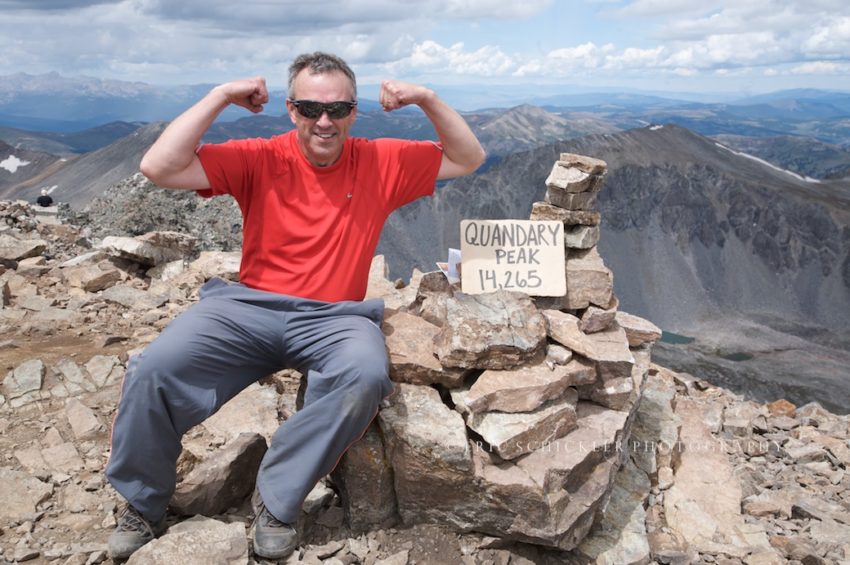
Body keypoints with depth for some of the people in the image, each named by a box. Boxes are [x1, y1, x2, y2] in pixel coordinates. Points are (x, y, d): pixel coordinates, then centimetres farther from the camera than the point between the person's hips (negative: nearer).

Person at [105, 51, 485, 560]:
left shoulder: (381, 163, 6)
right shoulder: (260, 160, 2)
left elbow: (469, 159, 11)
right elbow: (159, 168, -7)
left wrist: (428, 99, -2)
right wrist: (220, 97, -8)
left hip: (335, 317, 0)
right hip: (248, 307, 1)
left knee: (366, 375, -34)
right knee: (154, 370, -20)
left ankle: (276, 499, -14)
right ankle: (142, 504, 7)